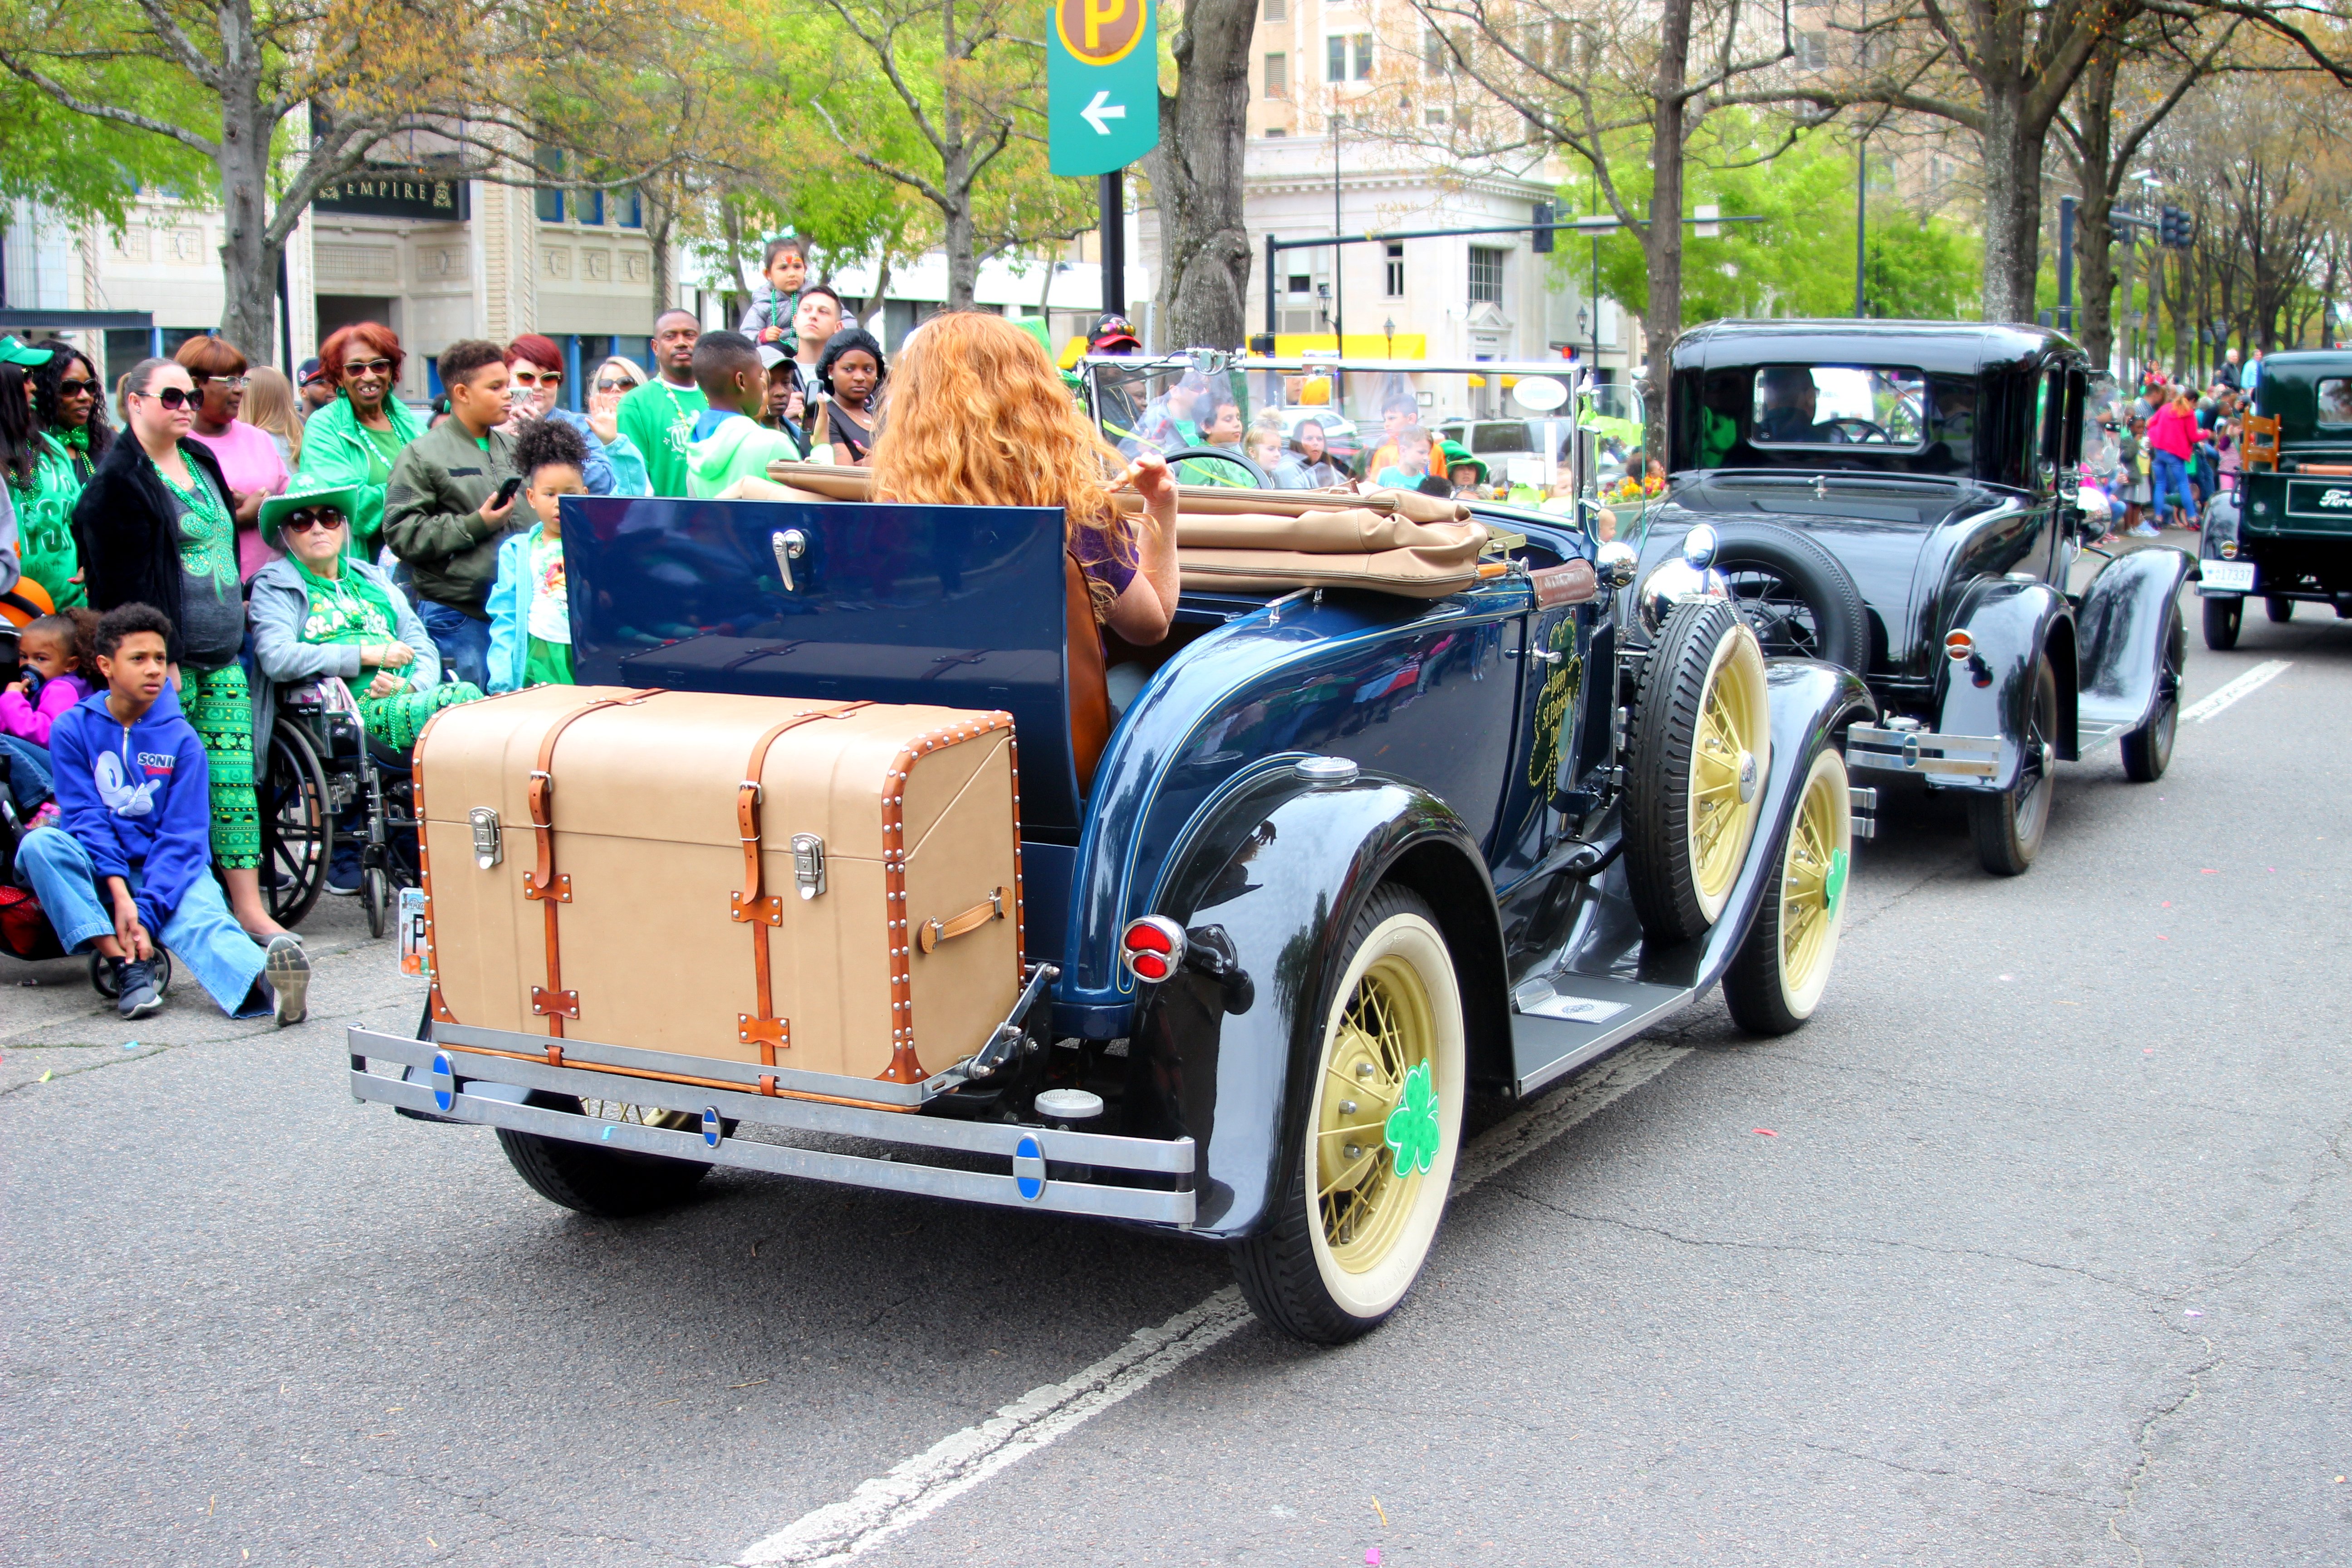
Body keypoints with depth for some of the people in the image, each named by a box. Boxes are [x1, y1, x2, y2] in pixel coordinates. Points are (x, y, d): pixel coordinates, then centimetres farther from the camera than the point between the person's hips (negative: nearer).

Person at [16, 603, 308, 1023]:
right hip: (99, 868, 1)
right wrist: (121, 895, -20)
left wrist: (146, 912, -19)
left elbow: (183, 836, -5)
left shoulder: (182, 739, -1)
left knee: (200, 919, -32)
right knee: (39, 843, -28)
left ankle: (265, 982, -66)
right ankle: (128, 964, -34)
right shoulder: (73, 729, 0)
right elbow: (85, 816, -6)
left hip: (169, 870, -1)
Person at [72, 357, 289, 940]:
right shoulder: (118, 481, -8)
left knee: (235, 780, 4)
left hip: (222, 652, 7)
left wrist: (235, 605, 22)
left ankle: (249, 907, 7)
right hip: (168, 656, -7)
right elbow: (125, 585, -13)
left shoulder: (201, 461, 16)